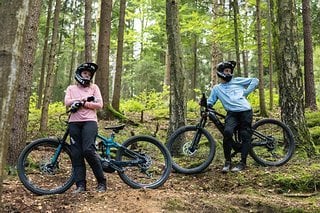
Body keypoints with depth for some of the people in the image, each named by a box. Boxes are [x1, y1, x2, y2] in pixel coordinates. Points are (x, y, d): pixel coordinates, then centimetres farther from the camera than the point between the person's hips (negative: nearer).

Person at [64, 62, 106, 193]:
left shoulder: (94, 87, 14)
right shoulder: (71, 88, 17)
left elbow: (99, 105, 1)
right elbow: (67, 102, -1)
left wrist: (82, 103, -6)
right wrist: (84, 99, -9)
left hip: (89, 121, -3)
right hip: (74, 123, 3)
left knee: (88, 150, -19)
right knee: (76, 154, -2)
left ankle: (102, 182, -7)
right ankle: (80, 185, 2)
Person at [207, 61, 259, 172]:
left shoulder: (237, 81, 14)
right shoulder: (216, 88, 18)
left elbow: (255, 80, 14)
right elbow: (210, 102, 16)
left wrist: (245, 93, 5)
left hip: (245, 111, 0)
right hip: (232, 113, 0)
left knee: (245, 136, -4)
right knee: (227, 132, -25)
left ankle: (243, 162, 7)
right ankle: (227, 161, -12)